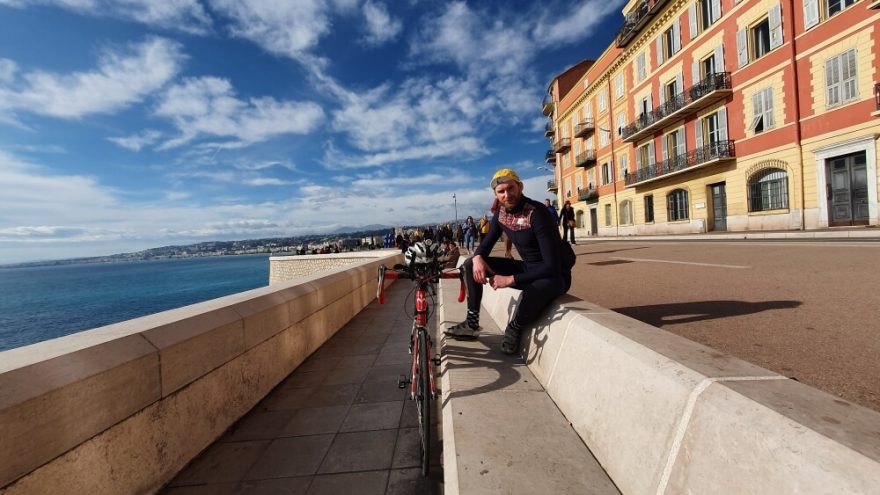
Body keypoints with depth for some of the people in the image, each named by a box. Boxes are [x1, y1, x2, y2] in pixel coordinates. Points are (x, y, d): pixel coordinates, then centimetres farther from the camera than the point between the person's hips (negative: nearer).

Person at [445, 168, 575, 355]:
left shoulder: (536, 213, -25)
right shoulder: (501, 213, -3)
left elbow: (552, 266, -30)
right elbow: (486, 244, 7)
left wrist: (511, 279, -28)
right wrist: (478, 258, -17)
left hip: (555, 275, -7)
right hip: (528, 268, 7)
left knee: (532, 293, -43)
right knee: (470, 265, -1)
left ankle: (514, 329, -9)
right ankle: (472, 324, 5)